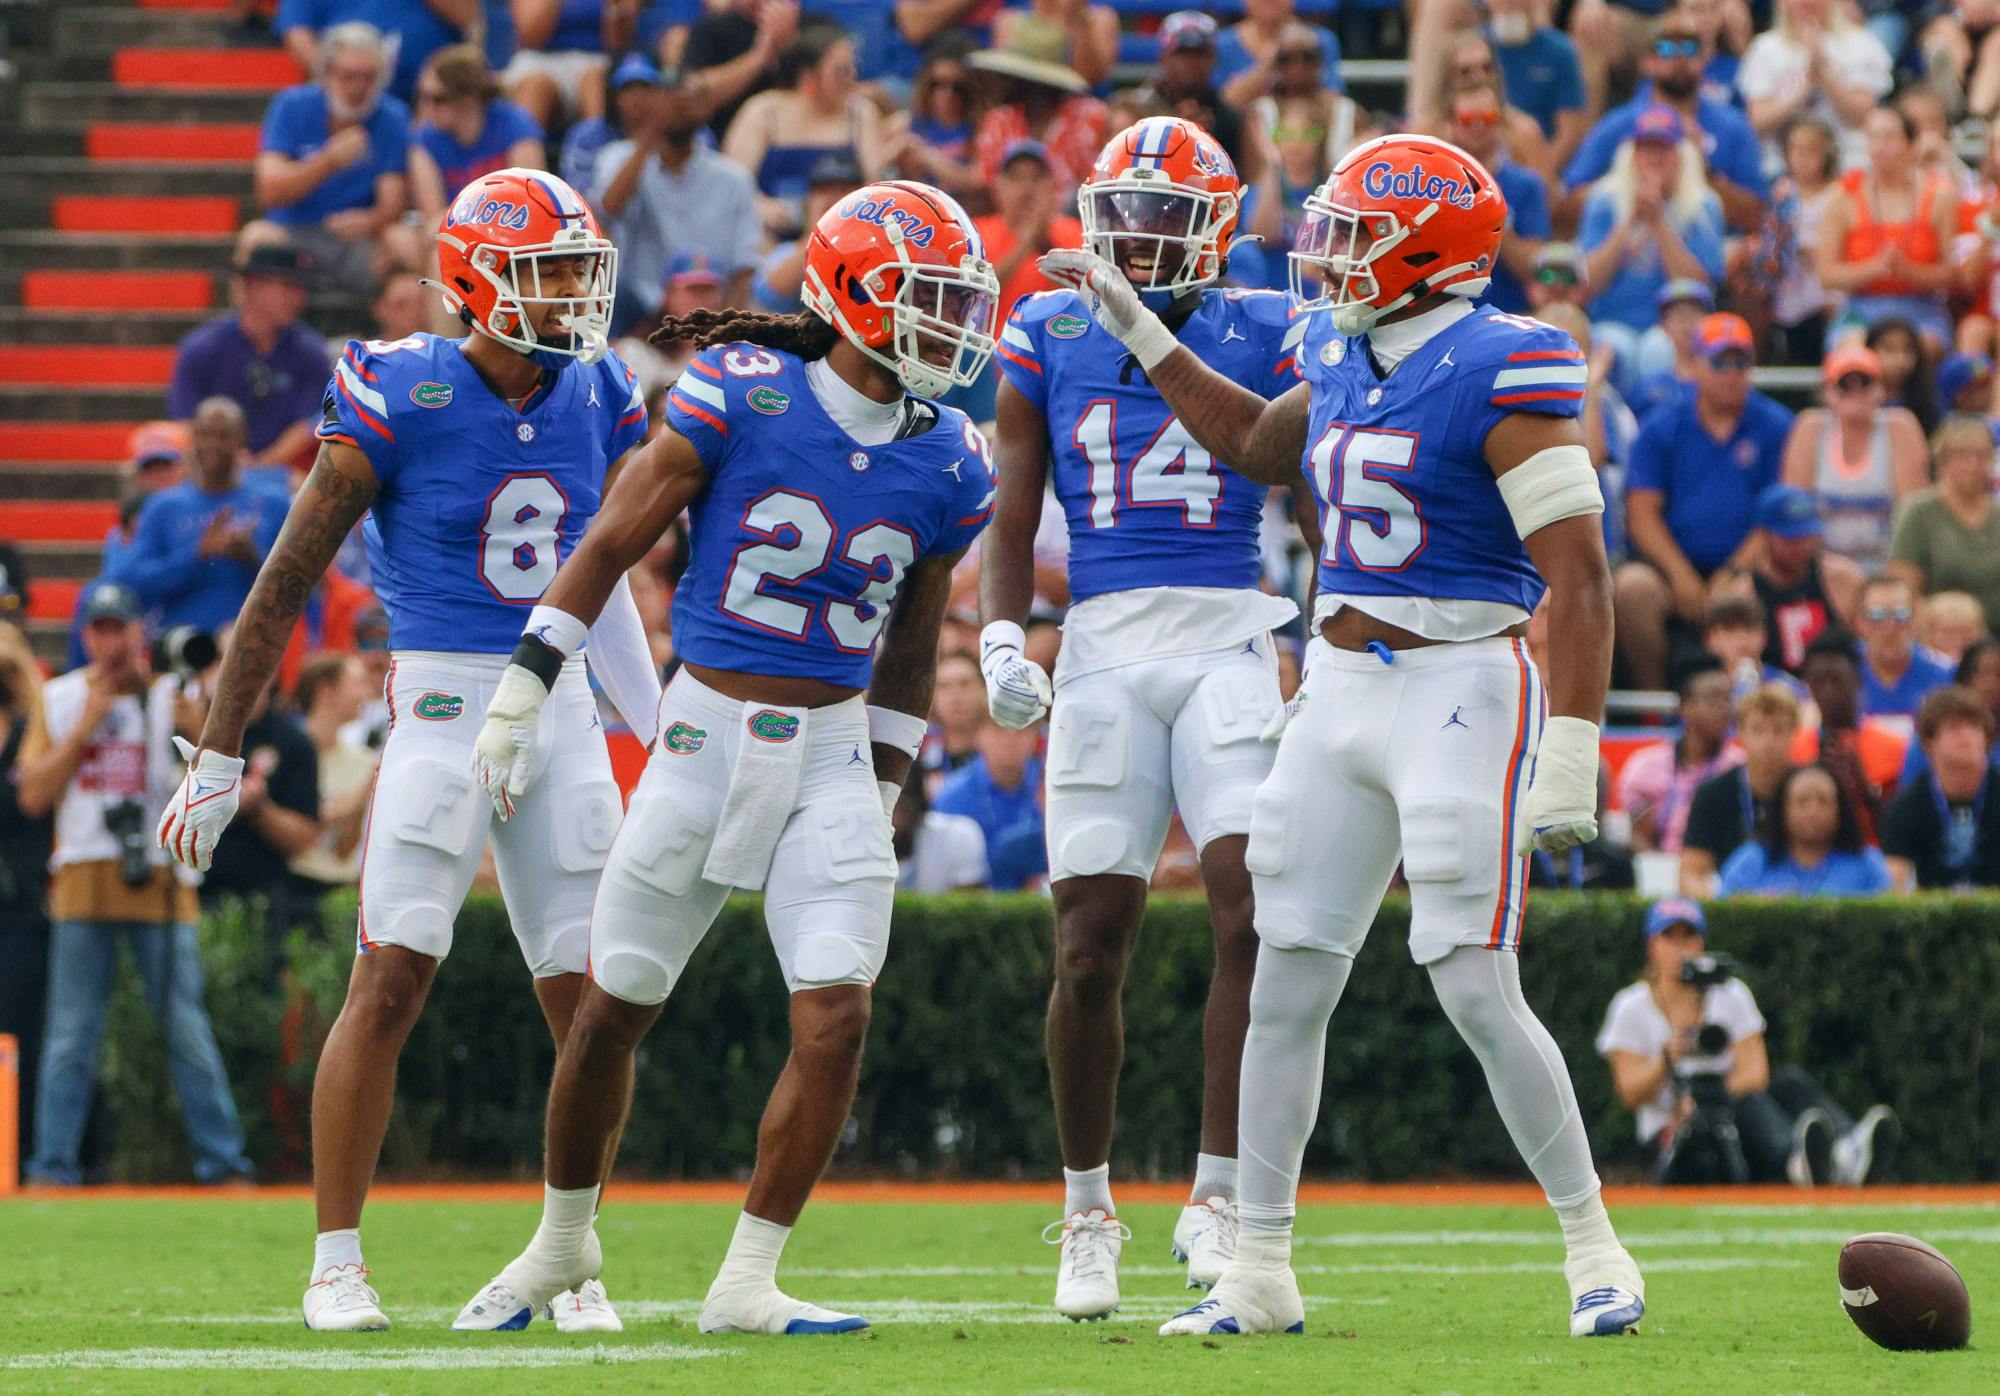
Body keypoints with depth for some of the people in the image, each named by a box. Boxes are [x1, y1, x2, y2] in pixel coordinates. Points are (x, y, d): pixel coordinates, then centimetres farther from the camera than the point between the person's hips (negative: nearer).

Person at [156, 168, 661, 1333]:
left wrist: (655, 717, 23)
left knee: (592, 998, 2)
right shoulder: (401, 401, -11)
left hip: (559, 704, 5)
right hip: (442, 700, -5)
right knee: (391, 982, -12)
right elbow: (286, 584, -6)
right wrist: (218, 756, -7)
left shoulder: (598, 402, 5)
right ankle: (337, 1261, -2)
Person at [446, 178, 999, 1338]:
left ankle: (749, 1282, -2)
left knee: (837, 1017, -12)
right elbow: (612, 547, -7)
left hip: (834, 751, 2)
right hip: (708, 732, -2)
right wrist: (520, 697, -9)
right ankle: (564, 1237, 31)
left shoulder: (948, 462, 1)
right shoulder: (742, 391, -10)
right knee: (615, 1010, 8)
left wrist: (884, 795, 13)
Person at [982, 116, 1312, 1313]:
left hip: (1232, 639, -1)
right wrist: (1002, 637, -4)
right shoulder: (1050, 335, 11)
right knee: (1092, 948, 0)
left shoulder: (1265, 334, 8)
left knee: (1254, 912, -16)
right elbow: (1014, 518, 11)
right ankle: (1088, 1211, 14)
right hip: (1104, 642, 1)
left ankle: (1220, 1194, -11)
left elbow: (1314, 505, 10)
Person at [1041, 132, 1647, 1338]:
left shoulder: (1499, 376, -14)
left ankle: (1595, 1249, 4)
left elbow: (1580, 578, -17)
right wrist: (1136, 327, 29)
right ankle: (1260, 1273, 14)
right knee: (1286, 991, 6)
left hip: (1463, 695, -8)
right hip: (1345, 695, 8)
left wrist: (1573, 754, -22)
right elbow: (1253, 445, 33)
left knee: (1480, 996, -10)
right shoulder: (1346, 360, 10)